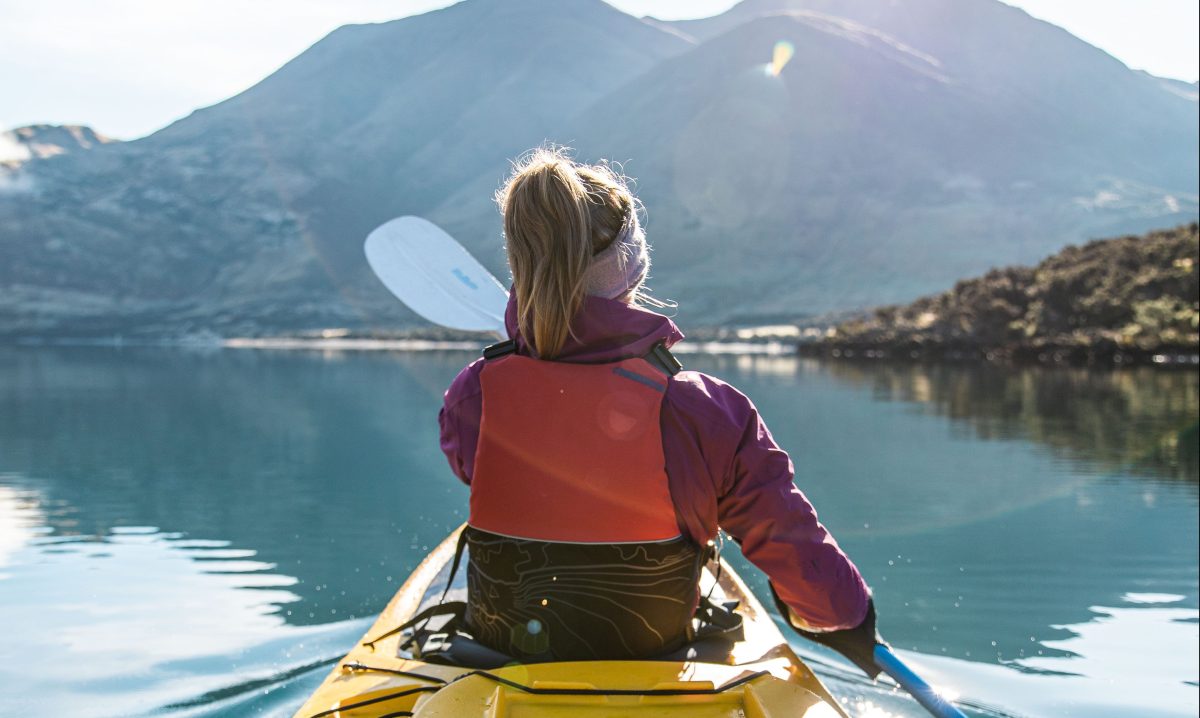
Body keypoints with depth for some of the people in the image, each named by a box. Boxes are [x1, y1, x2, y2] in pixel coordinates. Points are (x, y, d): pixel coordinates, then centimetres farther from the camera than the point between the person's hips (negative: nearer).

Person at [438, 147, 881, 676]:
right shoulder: (705, 413, -25)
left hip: (501, 655, 2)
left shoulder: (473, 398, -19)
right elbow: (798, 549, -15)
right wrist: (850, 619, 7)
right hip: (653, 667, -1)